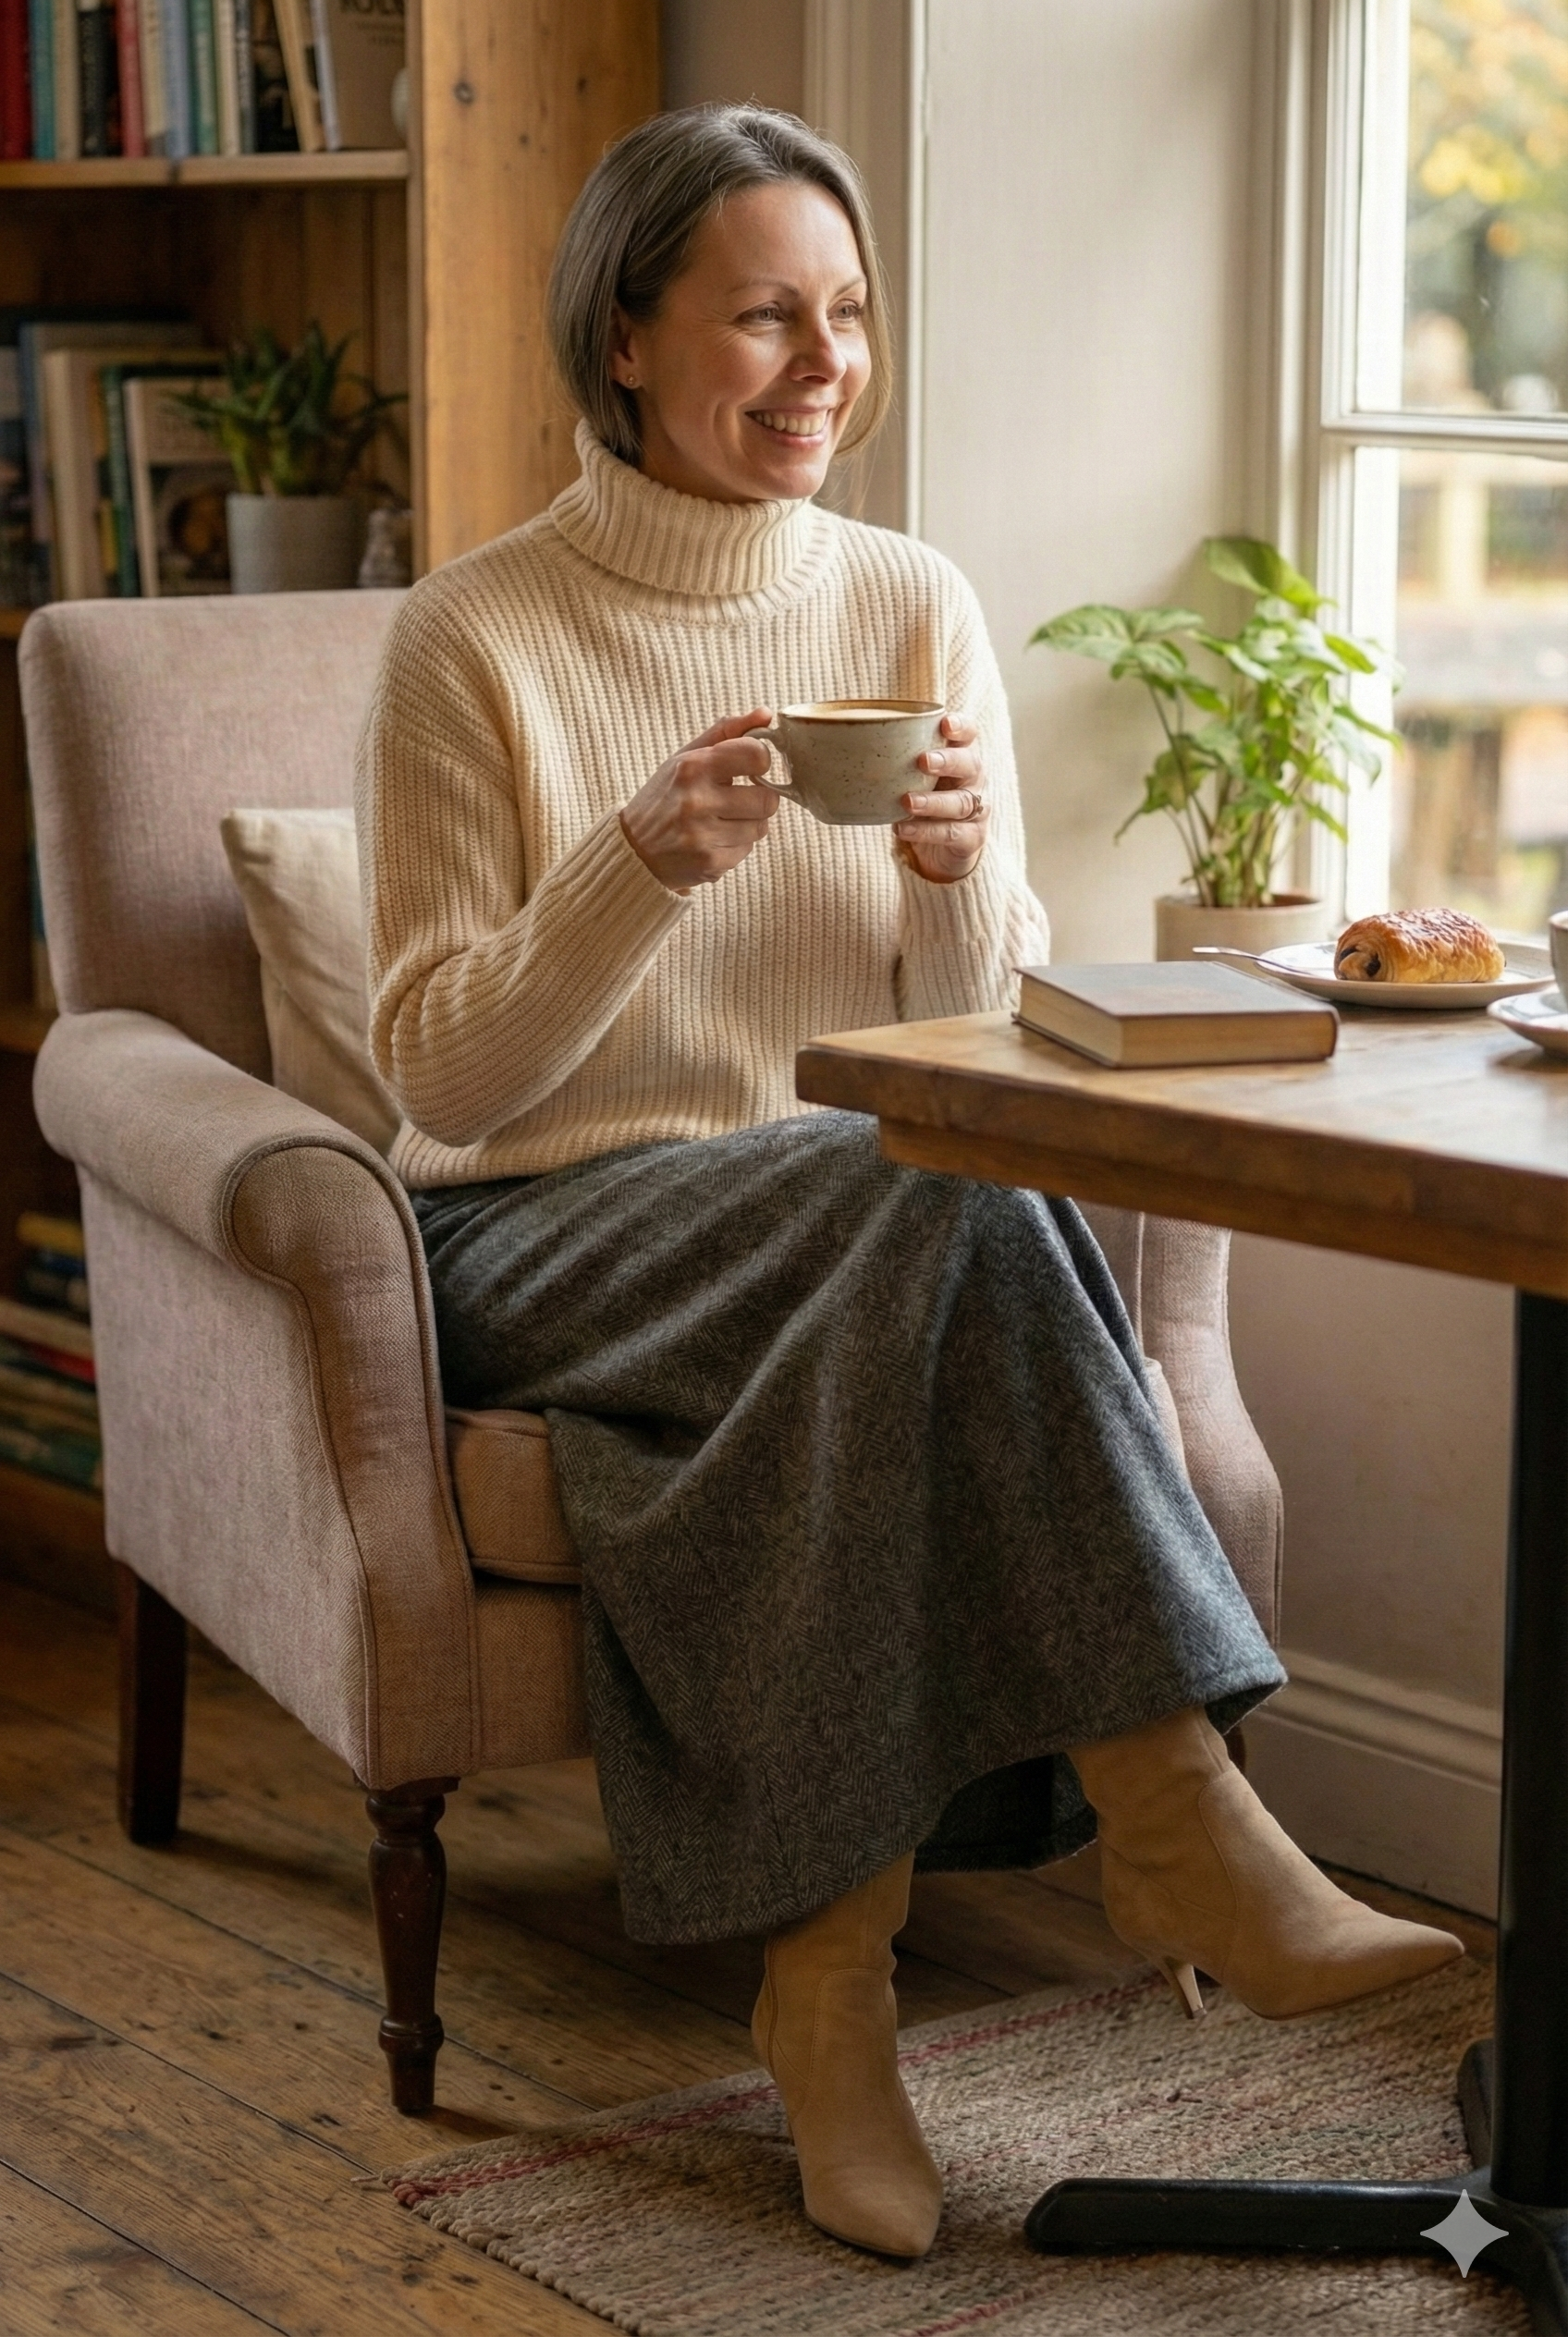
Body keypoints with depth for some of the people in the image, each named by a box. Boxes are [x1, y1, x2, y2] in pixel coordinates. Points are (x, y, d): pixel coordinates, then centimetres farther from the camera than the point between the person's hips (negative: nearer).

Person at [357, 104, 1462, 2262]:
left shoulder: (917, 610, 7)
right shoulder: (480, 639, -4)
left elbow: (981, 1046, 7)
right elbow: (443, 1074, -8)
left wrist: (964, 877, -15)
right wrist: (639, 863, -22)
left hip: (858, 1225, 3)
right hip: (548, 1230, -3)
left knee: (901, 1349, -34)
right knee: (937, 1198, -33)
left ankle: (832, 1962, -26)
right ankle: (1175, 1811, -30)